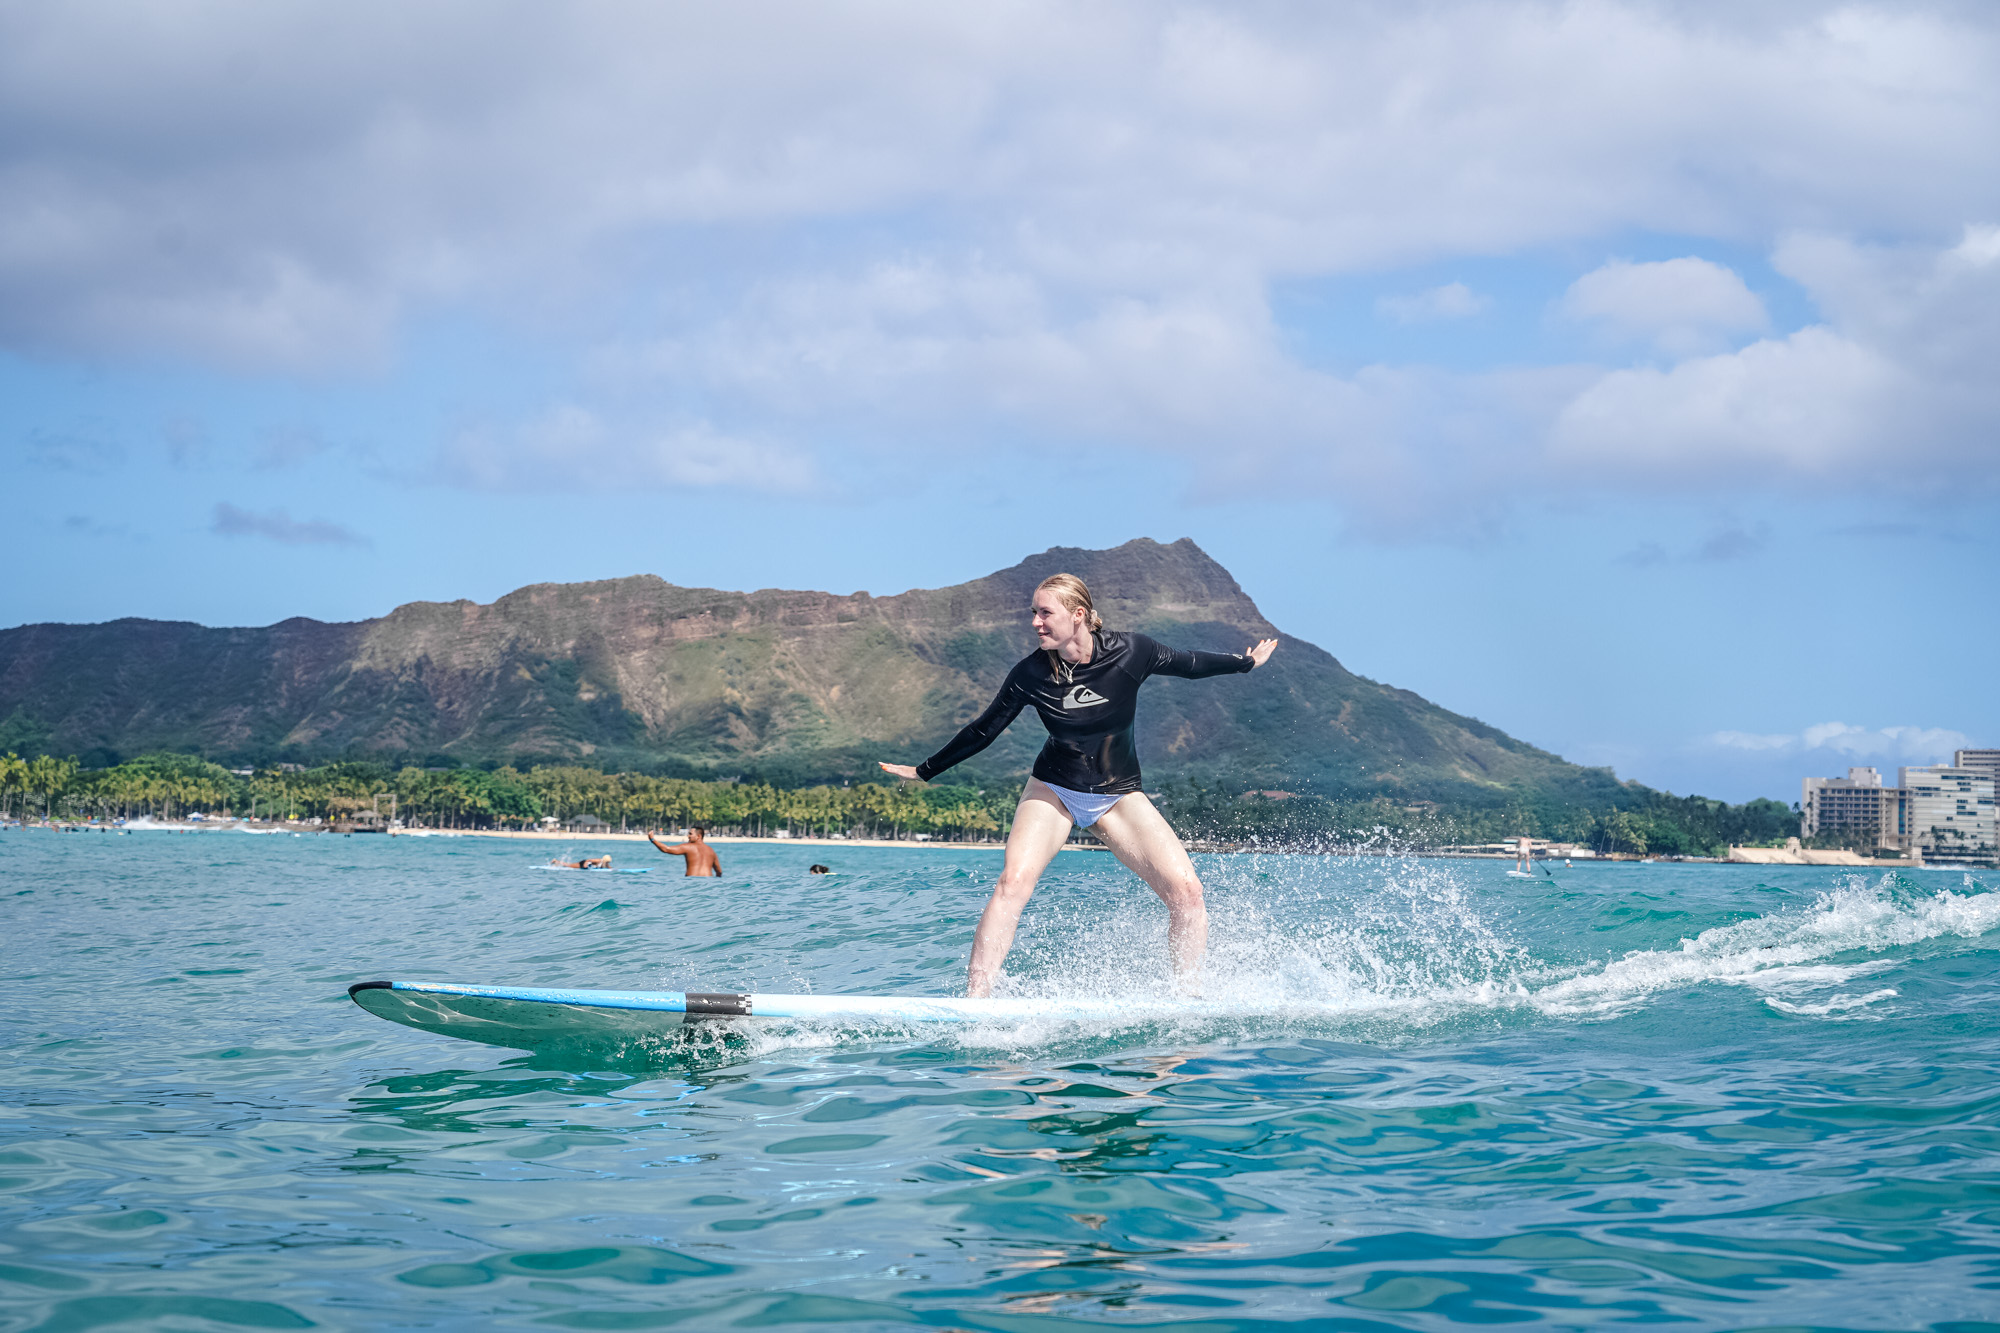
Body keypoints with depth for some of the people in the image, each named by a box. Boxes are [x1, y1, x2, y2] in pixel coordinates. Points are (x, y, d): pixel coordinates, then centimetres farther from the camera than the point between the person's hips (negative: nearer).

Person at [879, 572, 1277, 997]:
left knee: (1185, 890, -13)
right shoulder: (1031, 673, -14)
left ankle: (1188, 995, 5)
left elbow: (1187, 663, 4)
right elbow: (984, 730, 0)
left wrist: (1247, 662, 12)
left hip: (1119, 794, 1)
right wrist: (923, 771, 5)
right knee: (1014, 880, -26)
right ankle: (975, 998, -26)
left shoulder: (1129, 652, -16)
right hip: (1053, 790, -1)